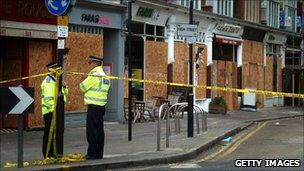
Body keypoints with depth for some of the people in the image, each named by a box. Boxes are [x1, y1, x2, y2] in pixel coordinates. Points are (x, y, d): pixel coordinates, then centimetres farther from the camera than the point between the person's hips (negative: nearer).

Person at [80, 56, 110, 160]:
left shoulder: (94, 74, -12)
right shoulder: (105, 76, 14)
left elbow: (83, 87, -9)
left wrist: (82, 84, 11)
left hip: (93, 105, -8)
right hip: (102, 105, 8)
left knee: (92, 130, -4)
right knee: (99, 130, 10)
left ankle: (92, 153, -3)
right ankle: (99, 153, 14)